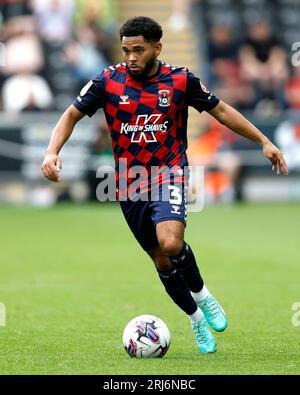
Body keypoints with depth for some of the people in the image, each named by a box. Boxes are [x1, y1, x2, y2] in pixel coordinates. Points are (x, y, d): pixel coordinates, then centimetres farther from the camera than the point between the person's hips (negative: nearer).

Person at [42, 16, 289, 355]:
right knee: (161, 261, 8)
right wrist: (52, 152, -14)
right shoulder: (108, 81, -4)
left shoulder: (180, 81, -5)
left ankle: (201, 294, 0)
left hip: (169, 174, -2)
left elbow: (221, 111, 6)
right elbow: (72, 114, 3)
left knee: (170, 243, -29)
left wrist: (263, 141, 5)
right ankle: (197, 319, 31)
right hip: (129, 184, 2)